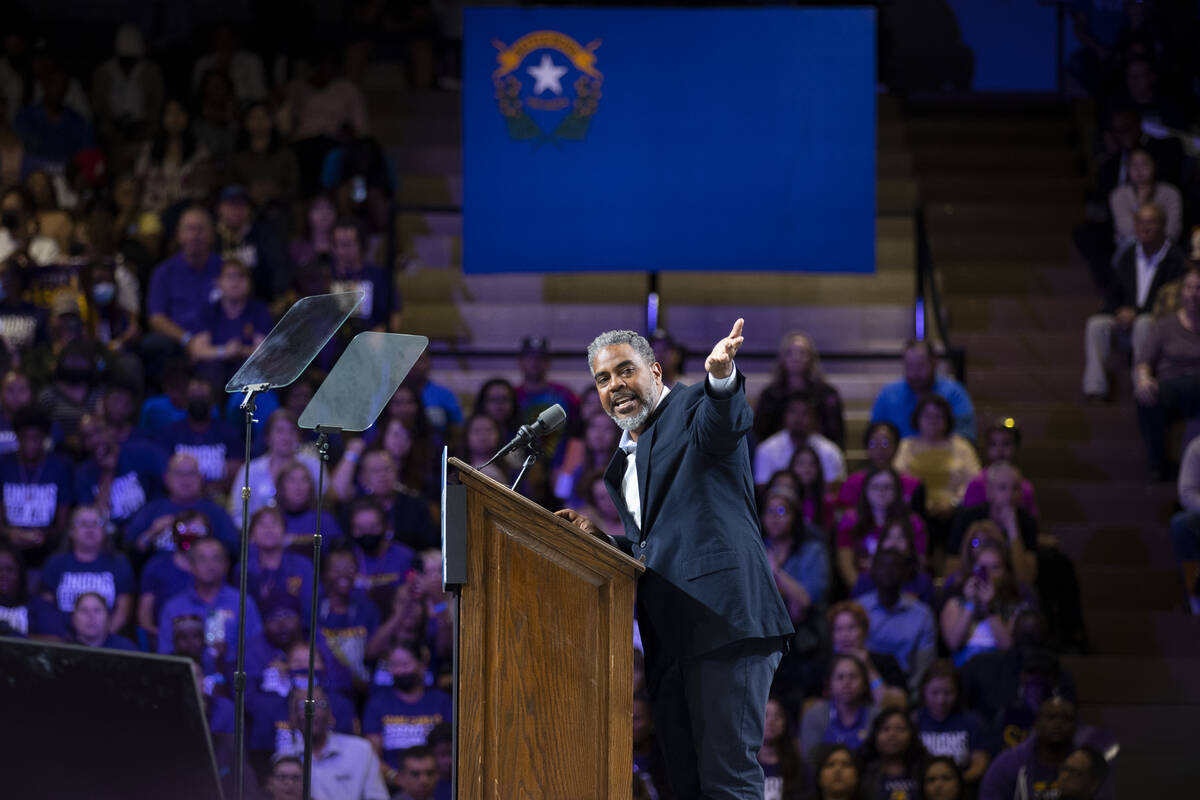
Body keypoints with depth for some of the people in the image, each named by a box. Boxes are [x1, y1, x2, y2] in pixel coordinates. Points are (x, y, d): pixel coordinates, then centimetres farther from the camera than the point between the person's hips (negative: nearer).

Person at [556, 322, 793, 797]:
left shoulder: (693, 408, 2)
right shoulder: (622, 463, 26)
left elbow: (728, 421, -24)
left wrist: (721, 376, -46)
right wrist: (598, 539, 14)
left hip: (721, 620, -9)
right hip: (668, 641, 9)